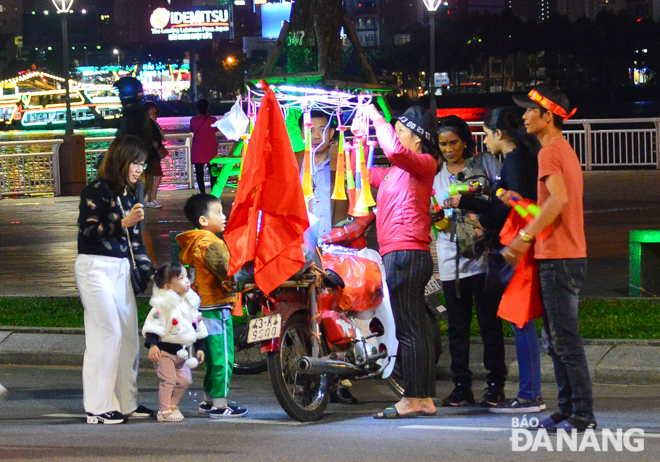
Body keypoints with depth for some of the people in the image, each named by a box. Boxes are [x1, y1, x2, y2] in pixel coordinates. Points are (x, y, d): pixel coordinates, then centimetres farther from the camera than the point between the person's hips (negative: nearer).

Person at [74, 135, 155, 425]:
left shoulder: (128, 195, 14)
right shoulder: (97, 191, -8)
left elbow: (135, 243, 17)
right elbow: (87, 231, -16)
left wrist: (150, 273, 10)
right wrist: (124, 223, -25)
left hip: (121, 269, 8)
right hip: (95, 268, -8)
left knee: (129, 334, 5)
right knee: (108, 332, -11)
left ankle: (126, 402, 14)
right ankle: (98, 408, -7)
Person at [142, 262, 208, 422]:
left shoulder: (190, 302, 9)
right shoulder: (164, 304, -15)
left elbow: (198, 326, 17)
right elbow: (153, 324, -19)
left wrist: (199, 347, 16)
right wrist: (152, 345, -27)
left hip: (181, 352, 8)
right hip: (164, 350, -7)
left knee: (184, 379, 9)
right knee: (168, 379, -10)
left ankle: (172, 405, 26)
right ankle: (164, 411, -2)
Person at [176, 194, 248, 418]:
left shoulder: (195, 243, 15)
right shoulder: (211, 244, -17)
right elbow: (229, 274, -22)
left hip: (205, 307, 10)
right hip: (217, 307, -10)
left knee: (214, 357, 18)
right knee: (223, 357, -6)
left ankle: (209, 399, 26)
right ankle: (219, 405, -4)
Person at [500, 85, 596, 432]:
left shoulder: (550, 151, -13)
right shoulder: (565, 150, 19)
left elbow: (559, 198, -27)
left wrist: (526, 237, -27)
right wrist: (520, 201, 20)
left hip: (558, 258, -10)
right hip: (569, 256, 10)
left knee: (565, 339, -9)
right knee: (556, 340, 14)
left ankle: (582, 415, -10)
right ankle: (567, 409, 16)